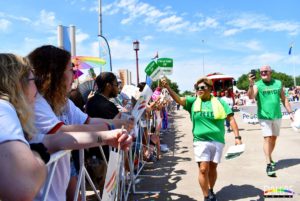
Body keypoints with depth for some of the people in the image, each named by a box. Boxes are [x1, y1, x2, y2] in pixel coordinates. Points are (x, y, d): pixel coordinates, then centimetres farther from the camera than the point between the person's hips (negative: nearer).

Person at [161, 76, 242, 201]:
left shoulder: (219, 102, 3)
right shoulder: (193, 101, 4)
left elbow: (231, 119, 2)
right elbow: (178, 99, -10)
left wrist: (237, 136, -6)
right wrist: (167, 87, -25)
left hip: (217, 141, 1)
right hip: (201, 141, -1)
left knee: (212, 168, 13)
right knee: (203, 169, -6)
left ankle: (211, 191, 36)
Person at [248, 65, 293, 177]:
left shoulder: (278, 83, 6)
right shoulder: (257, 85, -4)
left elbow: (284, 99, 11)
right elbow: (251, 96, -21)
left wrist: (290, 112, 8)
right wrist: (251, 84, -35)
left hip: (277, 116, 4)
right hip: (264, 117, -4)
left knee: (274, 138, 13)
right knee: (267, 139, -9)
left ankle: (269, 158, 31)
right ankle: (269, 165, -7)